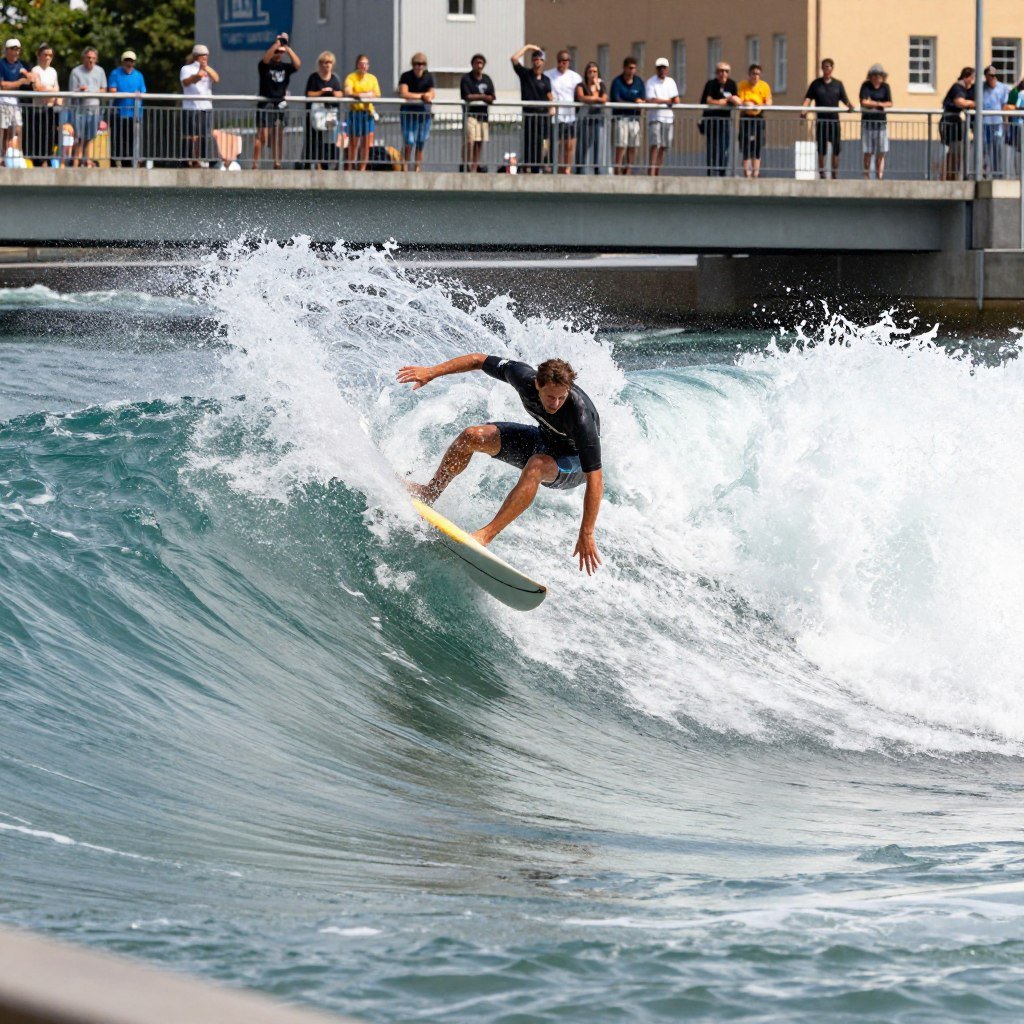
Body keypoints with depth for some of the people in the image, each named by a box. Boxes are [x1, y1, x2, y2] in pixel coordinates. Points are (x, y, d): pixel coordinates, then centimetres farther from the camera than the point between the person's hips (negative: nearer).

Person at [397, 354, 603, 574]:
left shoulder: (581, 417, -40)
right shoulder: (524, 377, -26)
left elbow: (595, 479, -37)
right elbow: (479, 360, -9)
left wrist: (586, 534, -38)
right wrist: (432, 372, -12)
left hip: (575, 462, -6)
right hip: (543, 439, 6)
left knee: (535, 467, -38)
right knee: (472, 436, -8)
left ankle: (488, 534, -38)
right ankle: (430, 492, 14)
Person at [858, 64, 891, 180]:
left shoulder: (885, 87, 7)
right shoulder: (866, 86, -2)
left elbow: (890, 103, -1)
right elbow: (864, 102, -13)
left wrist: (872, 103, -13)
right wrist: (878, 103, -7)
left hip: (881, 122, 3)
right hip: (868, 121, -3)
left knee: (881, 152, -2)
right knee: (868, 152, -1)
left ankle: (880, 177, -2)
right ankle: (866, 177, 4)